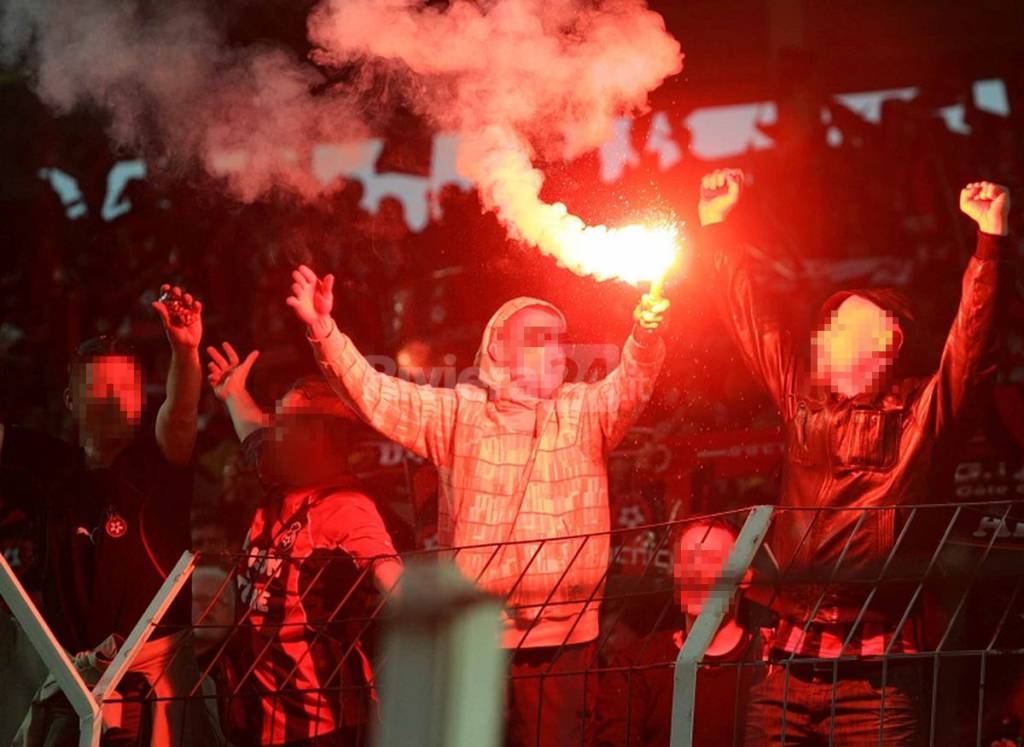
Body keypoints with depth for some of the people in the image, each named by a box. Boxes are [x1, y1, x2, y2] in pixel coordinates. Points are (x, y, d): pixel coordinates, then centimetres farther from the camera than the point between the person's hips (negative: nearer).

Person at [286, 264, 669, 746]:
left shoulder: (585, 412, 9)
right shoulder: (458, 414, 8)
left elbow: (633, 385, -10)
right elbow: (374, 396, 0)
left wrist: (646, 329, -31)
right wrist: (324, 331, -14)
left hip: (562, 635, 0)